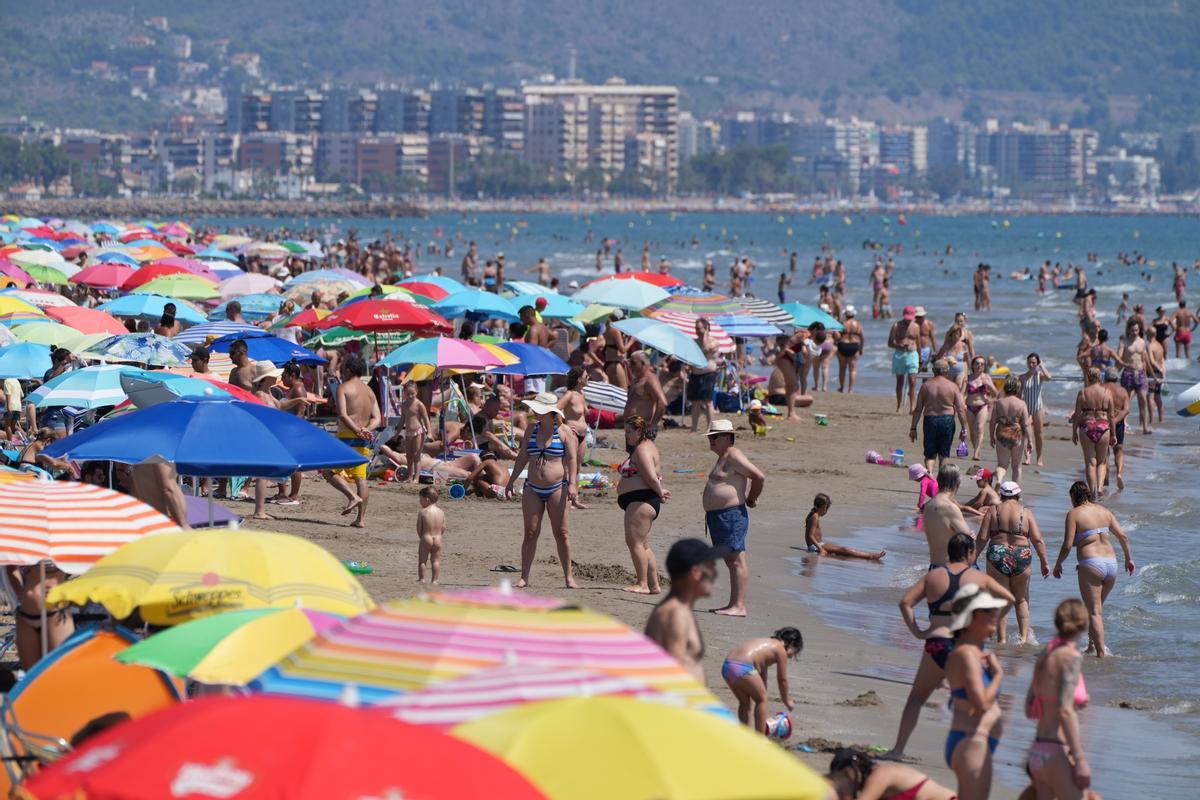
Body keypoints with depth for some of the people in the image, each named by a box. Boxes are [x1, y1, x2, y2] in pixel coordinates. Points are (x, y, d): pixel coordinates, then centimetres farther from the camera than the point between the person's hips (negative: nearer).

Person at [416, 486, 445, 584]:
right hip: (438, 539, 3)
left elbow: (419, 528, -6)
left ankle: (422, 579, 13)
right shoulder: (441, 512, 1)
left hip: (425, 539, -3)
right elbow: (443, 528, 3)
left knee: (422, 560, 10)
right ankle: (434, 580, 9)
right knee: (436, 561, 9)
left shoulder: (422, 512, -11)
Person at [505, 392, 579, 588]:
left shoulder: (564, 432, -3)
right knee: (530, 532, 1)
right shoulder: (531, 430, 10)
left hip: (556, 488, -4)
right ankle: (524, 576, 4)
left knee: (561, 533, -1)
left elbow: (571, 459, -6)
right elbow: (522, 457, 15)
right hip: (533, 489, 4)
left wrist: (572, 484, -15)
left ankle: (568, 576, 6)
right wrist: (511, 481, 14)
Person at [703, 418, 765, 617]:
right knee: (730, 561, 12)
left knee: (736, 560, -11)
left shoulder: (734, 457, -13)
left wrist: (751, 499, -8)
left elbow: (759, 476, -19)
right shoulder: (724, 458, 20)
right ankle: (733, 604, 16)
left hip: (732, 516, -11)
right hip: (717, 516, 11)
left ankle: (739, 606, -14)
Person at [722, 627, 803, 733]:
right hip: (743, 668, -8)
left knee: (745, 702, 25)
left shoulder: (767, 643, 31)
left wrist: (764, 693, 49)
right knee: (762, 699, 11)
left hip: (726, 666, 8)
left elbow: (762, 672, 40)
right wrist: (786, 701, 29)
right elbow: (782, 680, 14)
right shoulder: (781, 650, 8)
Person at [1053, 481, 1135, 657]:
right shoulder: (1104, 511, 13)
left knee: (1094, 611, -2)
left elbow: (1067, 545, -8)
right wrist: (1129, 559, 23)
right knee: (1098, 606, 24)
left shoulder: (1074, 514, -2)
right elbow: (1123, 536, 10)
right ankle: (1093, 643, 22)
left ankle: (1101, 652, -9)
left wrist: (1058, 564, 7)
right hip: (1111, 563, 5)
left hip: (1091, 565, -5)